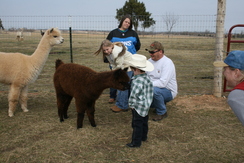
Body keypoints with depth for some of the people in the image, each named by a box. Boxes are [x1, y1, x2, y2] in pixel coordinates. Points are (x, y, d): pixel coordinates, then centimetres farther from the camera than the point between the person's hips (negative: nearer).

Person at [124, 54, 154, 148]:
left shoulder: (137, 81, -27)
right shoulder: (146, 78, 2)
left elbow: (134, 94, -26)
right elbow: (150, 91, 11)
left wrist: (131, 104, -11)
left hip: (139, 107, -9)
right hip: (146, 105, 10)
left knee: (137, 124, 4)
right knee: (144, 122, 24)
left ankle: (136, 142, 15)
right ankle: (143, 137, 42)